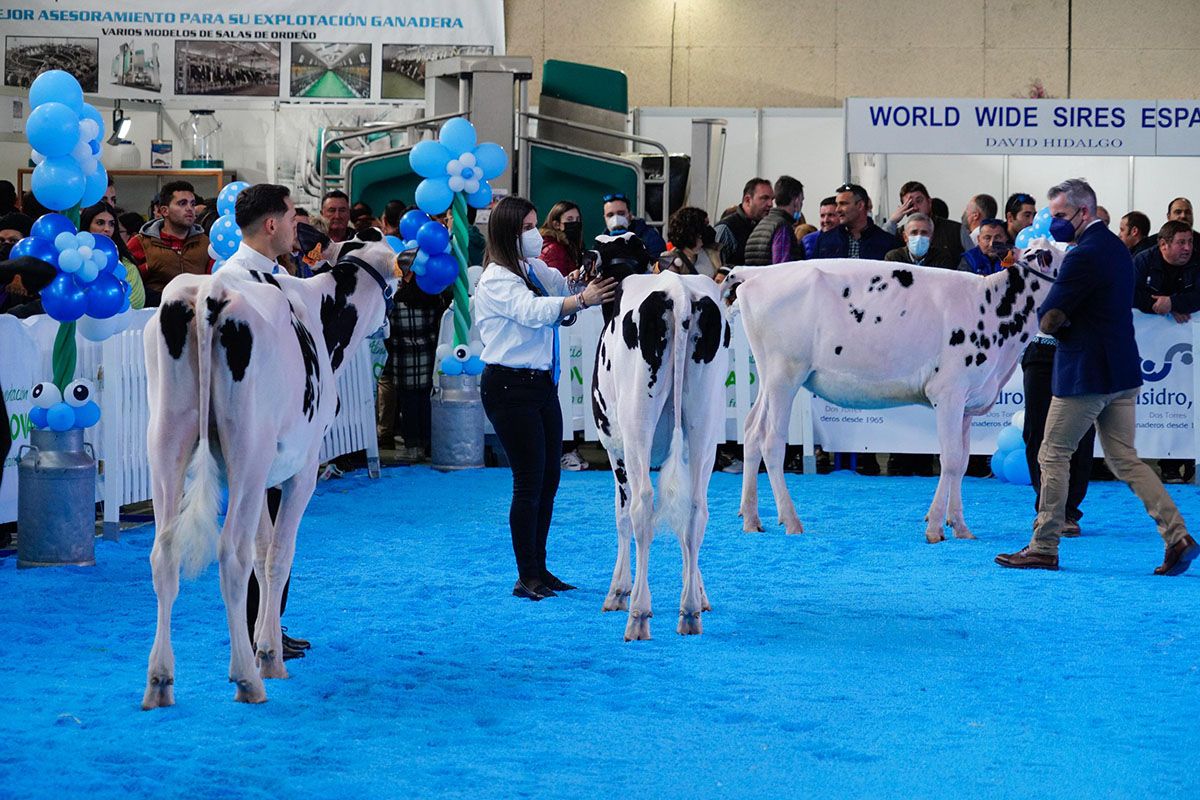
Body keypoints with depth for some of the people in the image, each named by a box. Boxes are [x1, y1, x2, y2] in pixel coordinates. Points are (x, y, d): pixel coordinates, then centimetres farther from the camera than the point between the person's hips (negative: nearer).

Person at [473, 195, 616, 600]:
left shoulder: (536, 270, 12)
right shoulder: (497, 279, -14)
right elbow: (533, 311, -29)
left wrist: (590, 282, -15)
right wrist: (582, 300, -42)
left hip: (543, 383, 8)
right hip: (510, 387, -8)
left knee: (549, 479, 11)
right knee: (529, 481, -7)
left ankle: (539, 569, 19)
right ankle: (526, 578, -2)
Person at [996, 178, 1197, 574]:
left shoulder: (1084, 256, -18)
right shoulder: (1116, 248, 13)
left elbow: (1047, 320, -18)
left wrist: (1056, 320, 4)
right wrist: (1064, 319, 5)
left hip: (1085, 375, -9)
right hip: (1122, 373, 9)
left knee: (1053, 456, 3)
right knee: (1125, 459, 11)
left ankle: (1043, 549, 9)